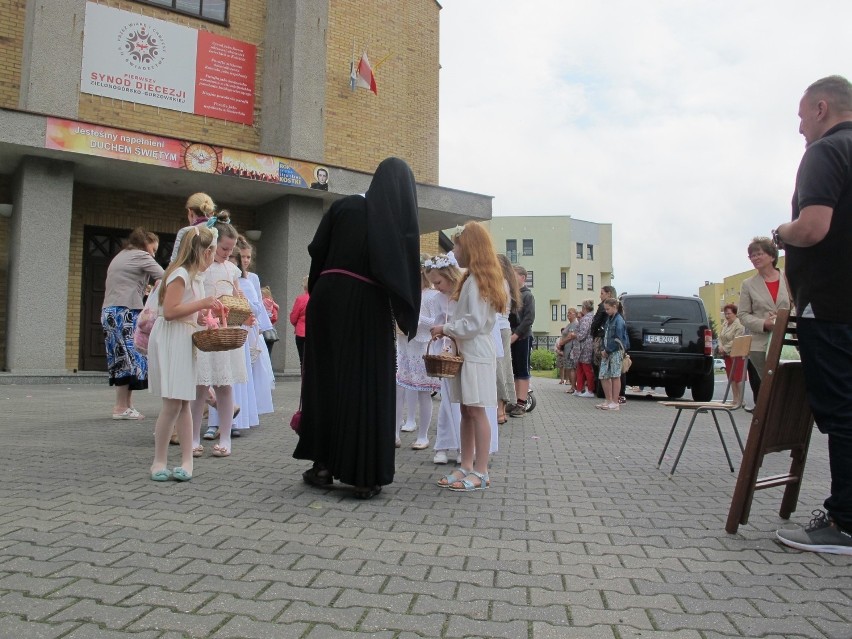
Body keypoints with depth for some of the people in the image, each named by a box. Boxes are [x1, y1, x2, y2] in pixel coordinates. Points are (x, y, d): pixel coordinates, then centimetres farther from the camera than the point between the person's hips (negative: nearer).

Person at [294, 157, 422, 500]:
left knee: (325, 379, 12)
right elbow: (408, 274, 0)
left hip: (329, 300, 1)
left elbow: (316, 250, 3)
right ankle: (365, 475, 7)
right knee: (368, 387, 5)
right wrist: (407, 319, 10)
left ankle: (323, 463, 17)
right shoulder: (404, 222, 1)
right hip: (370, 310, -1)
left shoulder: (346, 206, 3)